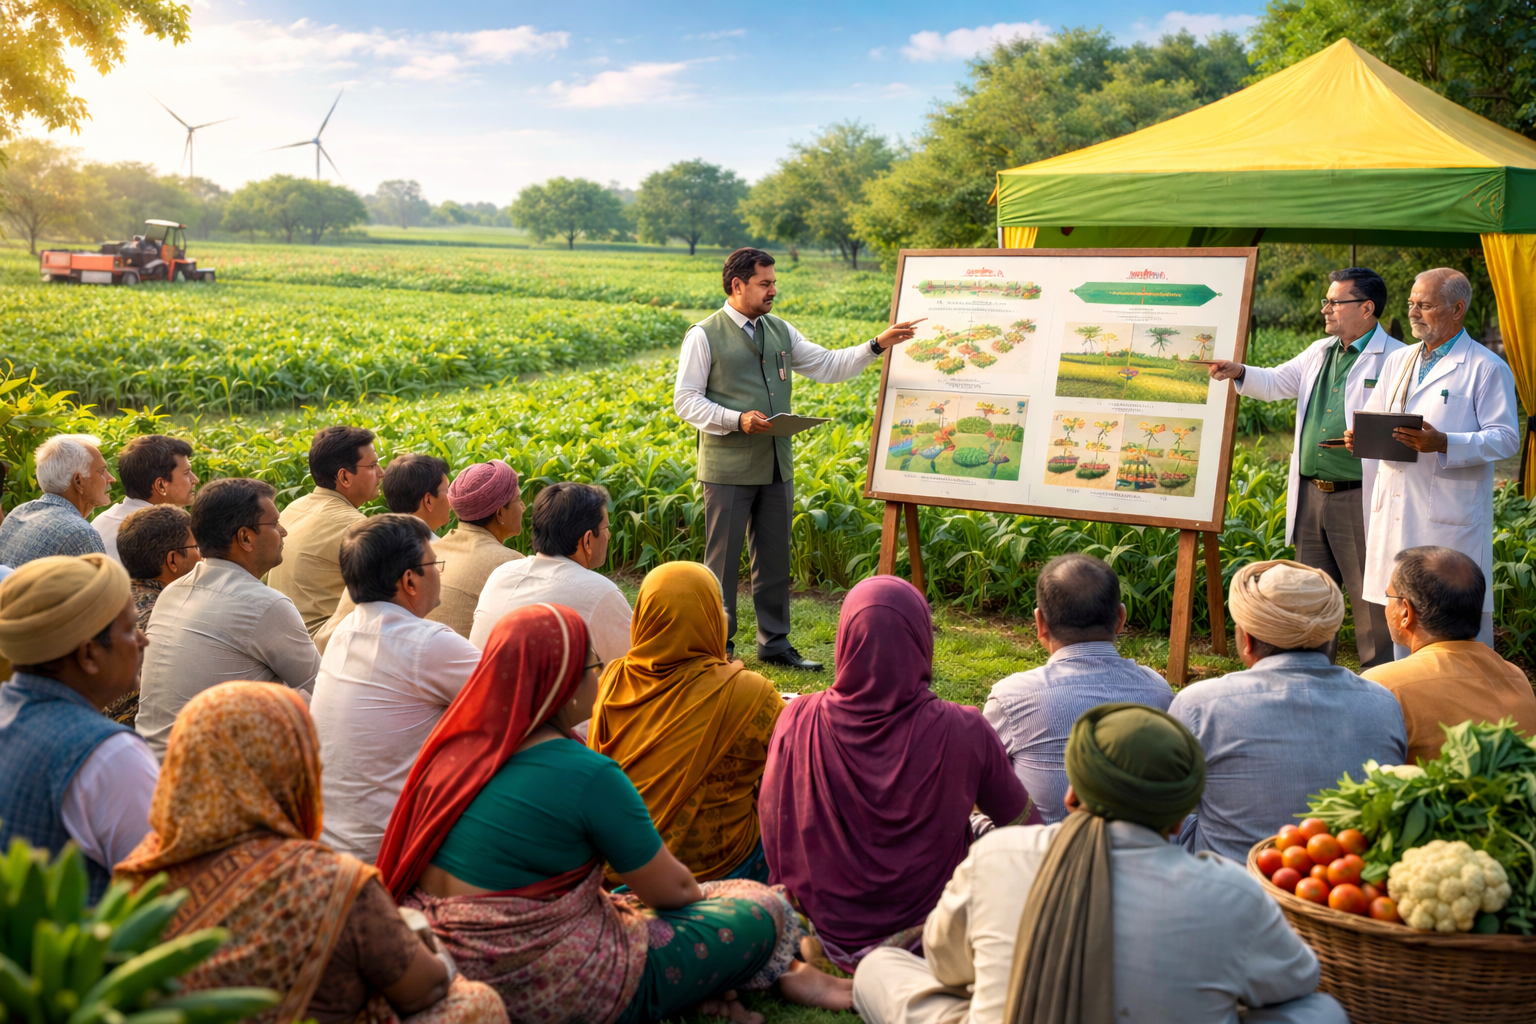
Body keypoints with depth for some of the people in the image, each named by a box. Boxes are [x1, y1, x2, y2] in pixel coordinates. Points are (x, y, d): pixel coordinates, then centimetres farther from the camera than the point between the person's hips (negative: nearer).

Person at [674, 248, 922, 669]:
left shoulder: (780, 331, 13)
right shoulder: (705, 336, -4)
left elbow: (828, 366, 14)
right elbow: (685, 400, -6)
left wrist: (877, 345, 3)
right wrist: (736, 420, -19)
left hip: (777, 465, 6)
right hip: (729, 468, -6)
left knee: (775, 557, 11)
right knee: (722, 559, 0)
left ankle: (775, 643, 21)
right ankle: (718, 647, 11)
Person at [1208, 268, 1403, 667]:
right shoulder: (1320, 352, 15)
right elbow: (1276, 383, 18)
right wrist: (1239, 373, 1)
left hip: (1359, 500, -7)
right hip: (1311, 496, 8)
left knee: (1370, 600, -1)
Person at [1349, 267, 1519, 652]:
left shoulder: (1487, 368, -4)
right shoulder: (1397, 361, 17)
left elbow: (1505, 438, -10)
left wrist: (1442, 443, -24)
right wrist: (1360, 436, -3)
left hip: (1451, 517, -6)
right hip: (1396, 513, 6)